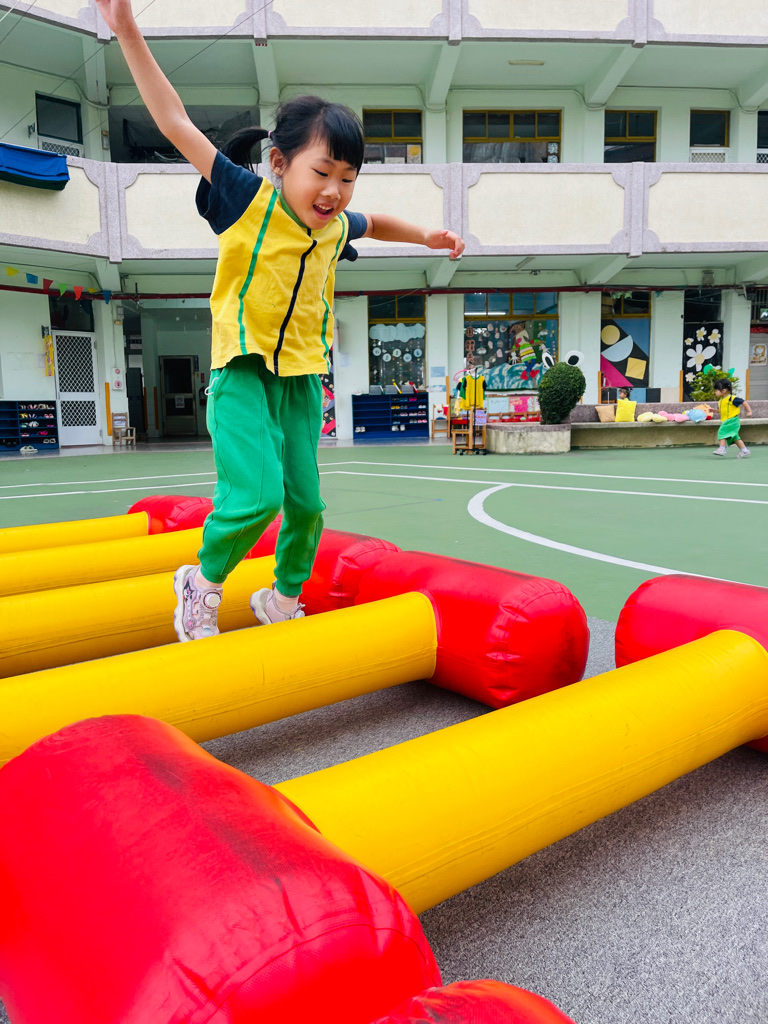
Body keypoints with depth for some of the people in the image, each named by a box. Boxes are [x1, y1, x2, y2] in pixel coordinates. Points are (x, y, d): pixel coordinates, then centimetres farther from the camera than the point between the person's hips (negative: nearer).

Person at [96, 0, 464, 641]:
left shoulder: (337, 227, 9)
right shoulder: (247, 199, -6)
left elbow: (375, 223, 34)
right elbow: (179, 126, -6)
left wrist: (427, 236, 31)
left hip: (303, 380, 6)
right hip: (243, 374, -6)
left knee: (306, 503, 6)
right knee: (256, 496, -22)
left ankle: (283, 598, 30)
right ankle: (205, 581, 8)